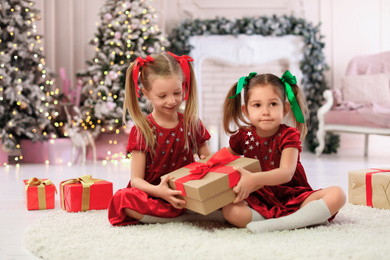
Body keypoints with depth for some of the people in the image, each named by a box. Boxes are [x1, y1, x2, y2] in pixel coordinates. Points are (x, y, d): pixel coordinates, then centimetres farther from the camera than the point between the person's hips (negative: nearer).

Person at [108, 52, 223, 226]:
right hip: (153, 196, -1)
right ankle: (191, 215, -28)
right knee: (121, 199, -35)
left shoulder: (192, 124, 6)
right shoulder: (142, 131, -2)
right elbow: (136, 179, -6)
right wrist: (157, 191, -29)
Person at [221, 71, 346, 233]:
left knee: (336, 195, -25)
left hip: (293, 198, -1)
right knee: (230, 211, -32)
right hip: (260, 203, 1)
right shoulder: (242, 137, 2)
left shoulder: (288, 135, -7)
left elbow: (286, 173, -23)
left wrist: (254, 179, -38)